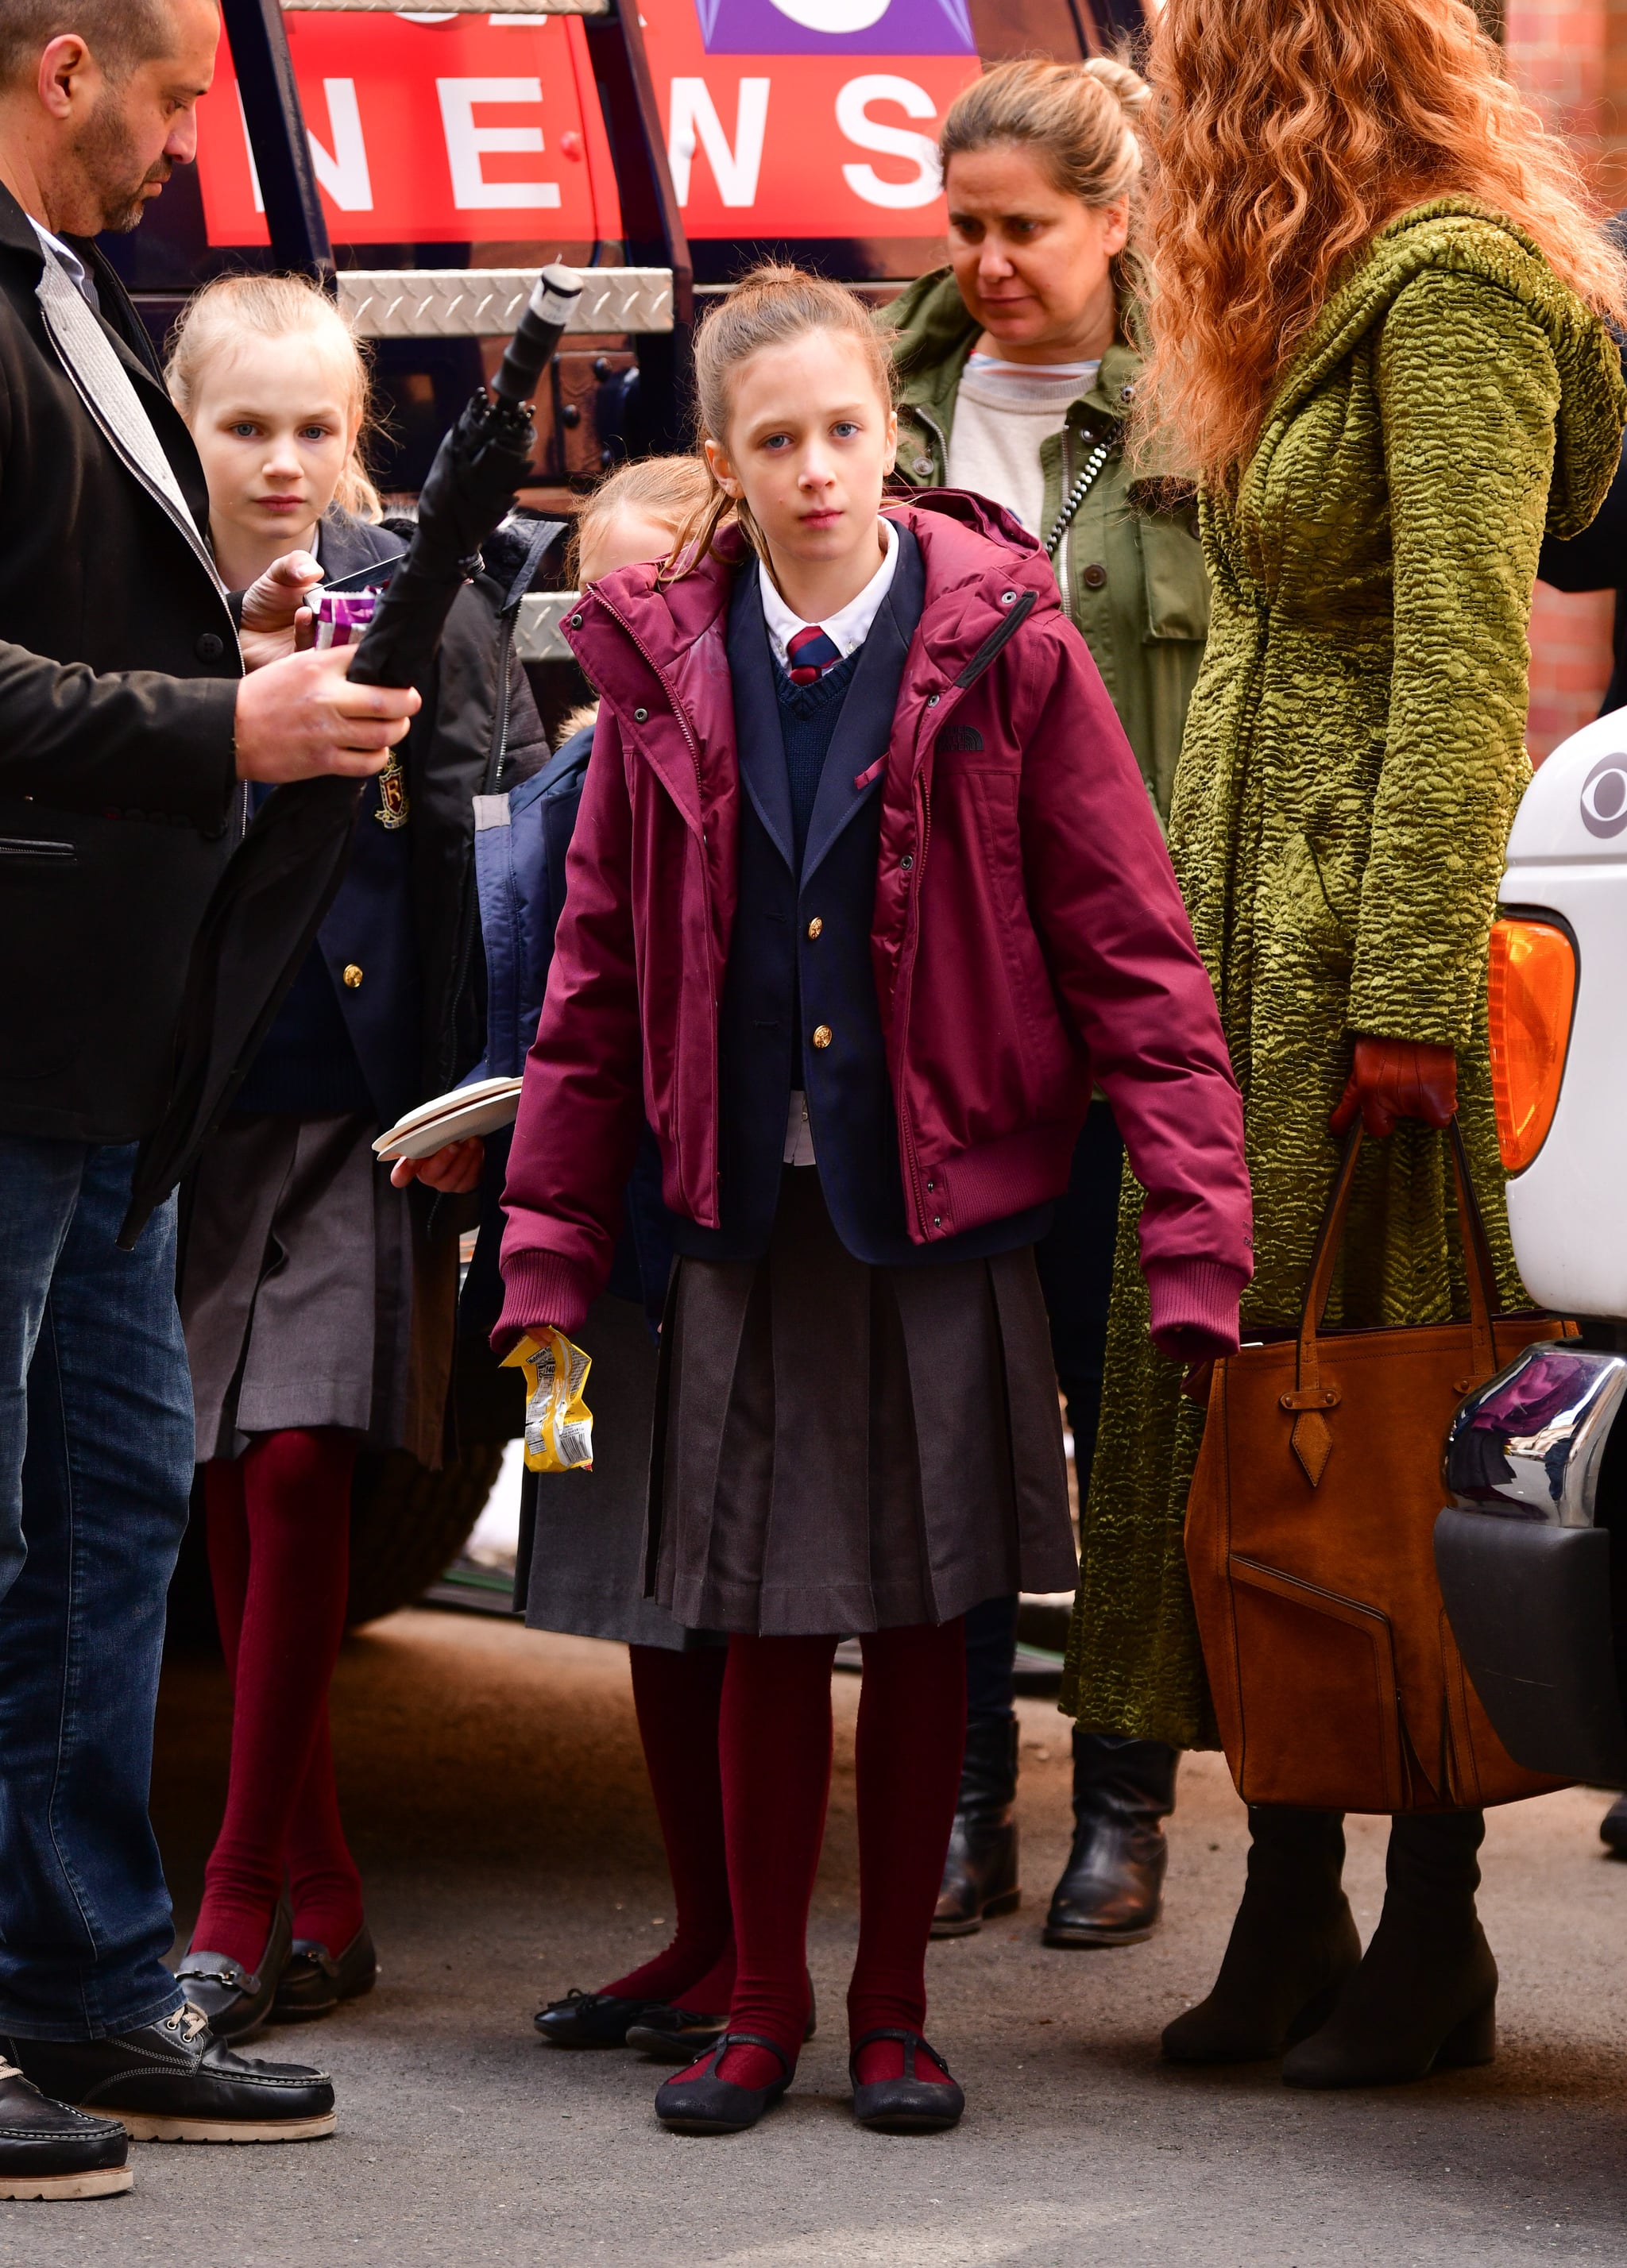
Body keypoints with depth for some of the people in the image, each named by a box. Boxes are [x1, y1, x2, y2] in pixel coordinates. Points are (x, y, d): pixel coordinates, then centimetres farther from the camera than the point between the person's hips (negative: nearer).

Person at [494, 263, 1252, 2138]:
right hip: (747, 1223, 2)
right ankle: (761, 2002, 18)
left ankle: (893, 2005, 18)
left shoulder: (1006, 650, -5)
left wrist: (1195, 1227, -13)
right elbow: (597, 980, 7)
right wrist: (549, 1247, 4)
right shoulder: (665, 669, 3)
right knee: (767, 1630, 5)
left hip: (949, 1216, -2)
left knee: (924, 1621, 6)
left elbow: (1134, 954, -6)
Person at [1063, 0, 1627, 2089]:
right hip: (1249, 922, 9)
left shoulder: (1451, 291, -11)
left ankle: (1431, 1940, 2)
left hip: (1370, 928, -9)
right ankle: (1290, 1921, 12)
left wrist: (1407, 984, -21)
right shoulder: (1327, 304, 19)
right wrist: (1193, 929, 10)